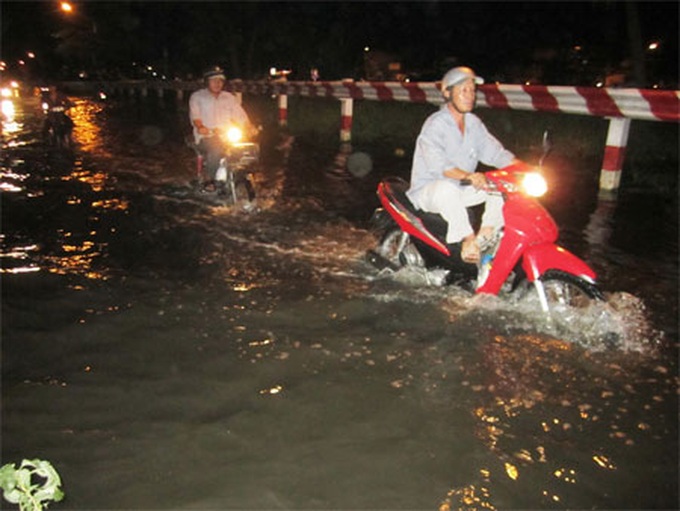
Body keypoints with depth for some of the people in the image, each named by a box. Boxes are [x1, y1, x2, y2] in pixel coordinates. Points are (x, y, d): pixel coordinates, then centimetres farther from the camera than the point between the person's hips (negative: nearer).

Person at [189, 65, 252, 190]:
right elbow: (194, 114, -3)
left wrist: (249, 128, -8)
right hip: (206, 136, -3)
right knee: (216, 148, -38)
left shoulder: (229, 97, 21)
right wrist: (200, 126, -25)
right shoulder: (197, 97, 12)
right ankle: (209, 179, -19)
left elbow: (240, 115, 12)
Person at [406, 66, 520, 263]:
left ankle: (484, 236, -12)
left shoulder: (474, 123, 9)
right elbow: (437, 164, -29)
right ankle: (467, 238, -27)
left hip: (458, 191, 7)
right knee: (447, 188, -40)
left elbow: (495, 152, 4)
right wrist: (468, 176, -45)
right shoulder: (435, 124, -15)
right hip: (427, 191, -7)